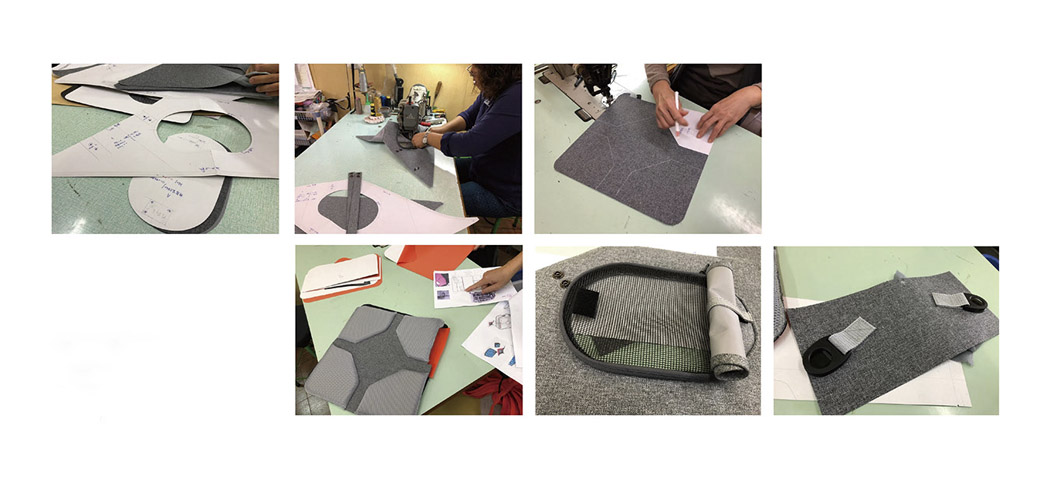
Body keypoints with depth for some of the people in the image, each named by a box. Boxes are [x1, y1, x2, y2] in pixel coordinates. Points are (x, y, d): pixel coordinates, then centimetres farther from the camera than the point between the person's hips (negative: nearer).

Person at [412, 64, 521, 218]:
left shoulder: (516, 96, -32)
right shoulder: (491, 90, -2)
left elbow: (471, 143, -33)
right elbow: (469, 116, 17)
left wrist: (427, 138, -18)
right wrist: (443, 129, -4)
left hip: (504, 196, -9)